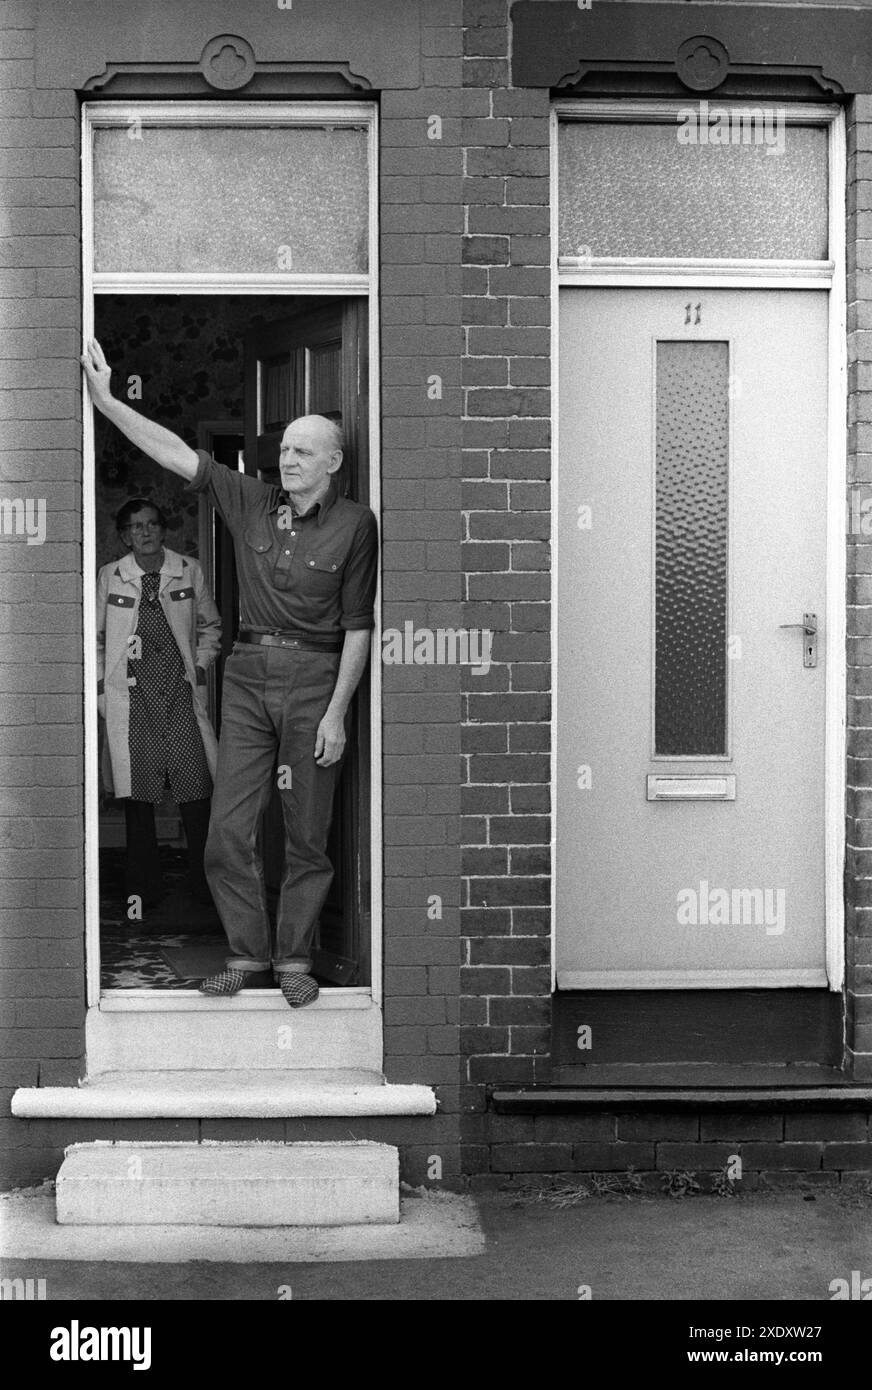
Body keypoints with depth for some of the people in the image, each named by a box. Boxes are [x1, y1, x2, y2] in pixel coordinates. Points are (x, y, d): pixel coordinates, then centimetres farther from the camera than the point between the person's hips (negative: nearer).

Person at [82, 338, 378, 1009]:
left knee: (307, 833, 4)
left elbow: (358, 626, -5)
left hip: (315, 677, -4)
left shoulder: (355, 525, -4)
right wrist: (105, 400, -6)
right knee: (228, 829, 2)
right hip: (249, 675, 4)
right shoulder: (251, 502, 6)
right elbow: (177, 454, 2)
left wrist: (336, 713, -10)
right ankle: (247, 951, 16)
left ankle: (295, 958, 16)